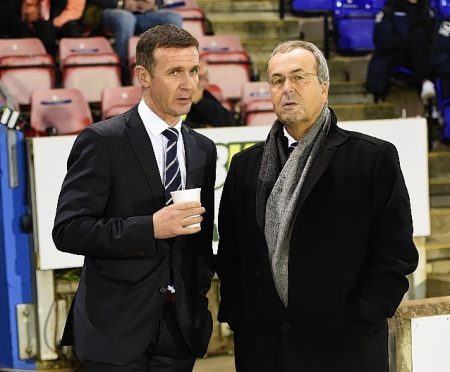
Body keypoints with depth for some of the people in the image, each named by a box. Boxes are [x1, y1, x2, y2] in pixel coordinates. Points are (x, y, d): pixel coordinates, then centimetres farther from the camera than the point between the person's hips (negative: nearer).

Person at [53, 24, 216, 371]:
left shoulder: (203, 149, 11)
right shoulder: (101, 141, -7)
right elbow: (68, 231, -14)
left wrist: (199, 296, 9)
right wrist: (150, 228, -20)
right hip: (116, 330, -5)